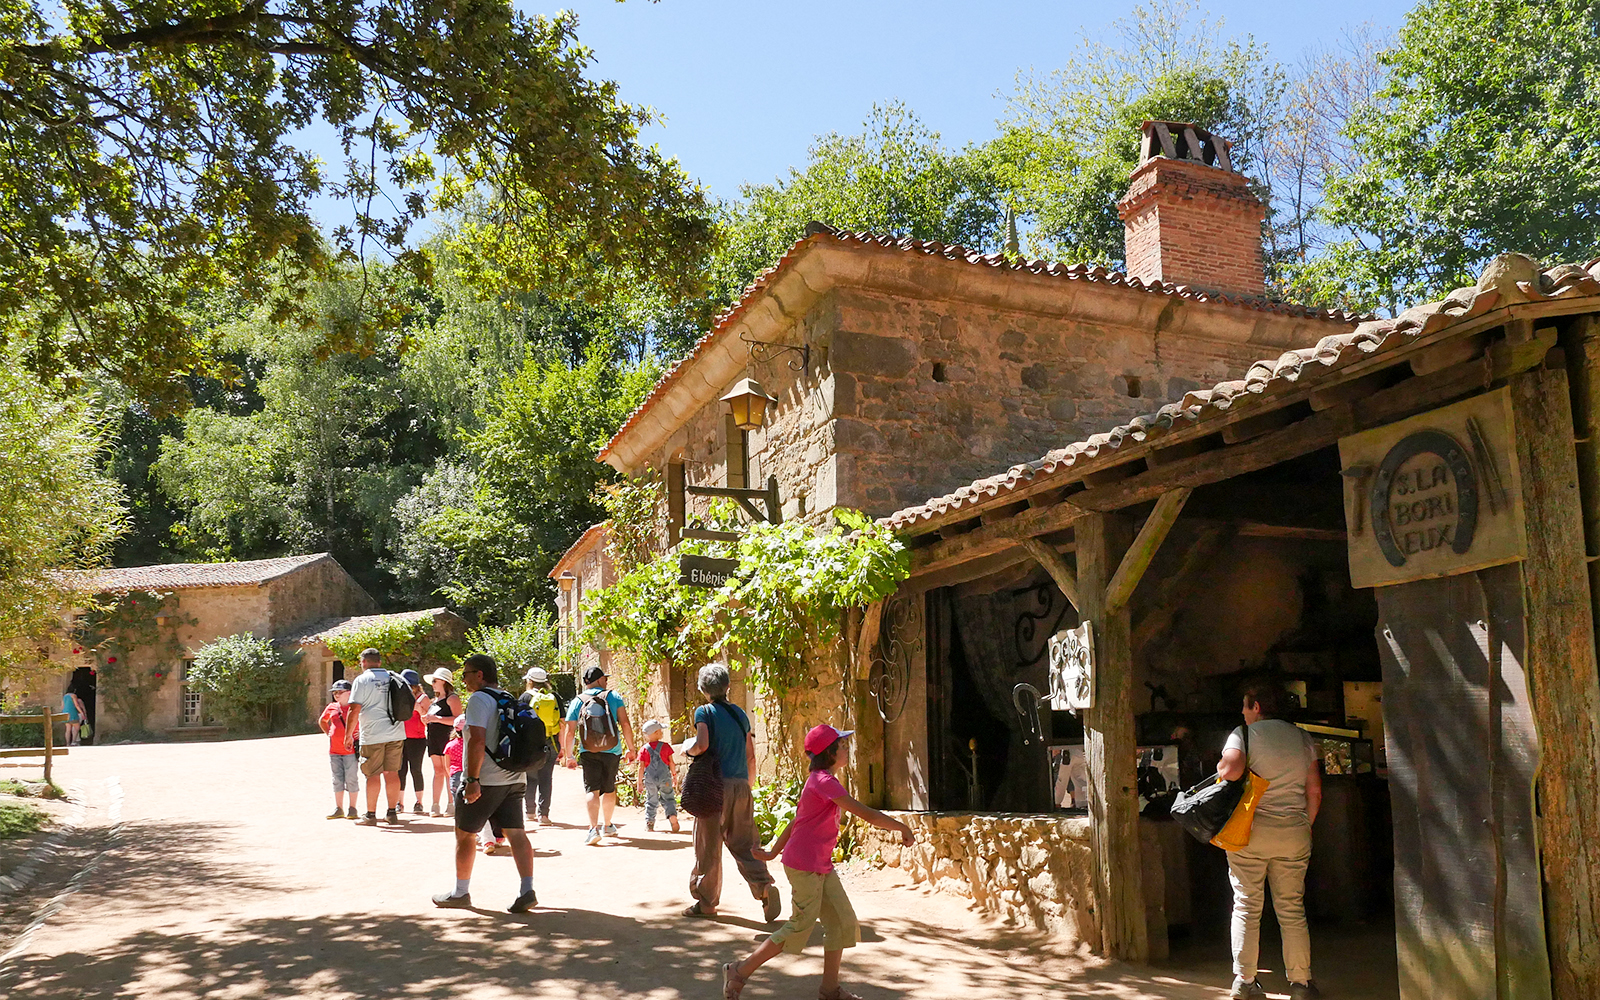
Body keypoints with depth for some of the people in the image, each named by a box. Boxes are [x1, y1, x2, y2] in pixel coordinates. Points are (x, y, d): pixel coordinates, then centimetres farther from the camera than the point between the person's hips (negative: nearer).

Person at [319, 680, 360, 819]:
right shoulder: (331, 708, 10)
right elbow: (322, 721, 30)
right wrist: (328, 733, 16)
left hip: (351, 749, -5)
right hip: (334, 750, 5)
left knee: (351, 779, -3)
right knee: (337, 780, 7)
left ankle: (352, 808, 7)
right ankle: (338, 809, 14)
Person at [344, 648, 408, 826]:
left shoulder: (362, 680, -4)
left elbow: (355, 709, -9)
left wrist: (349, 734, -2)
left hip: (373, 735, -4)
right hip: (396, 733, 5)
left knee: (373, 775, 1)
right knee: (392, 772, 9)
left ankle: (370, 815, 6)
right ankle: (392, 813, 12)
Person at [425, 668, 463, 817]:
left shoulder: (452, 698, -6)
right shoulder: (435, 700, 21)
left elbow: (457, 719, -17)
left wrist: (437, 718, -20)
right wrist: (426, 718, 9)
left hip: (447, 738, -8)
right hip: (433, 739, 8)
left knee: (448, 770, -8)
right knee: (438, 771, 7)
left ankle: (450, 804, -4)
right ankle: (435, 805, 6)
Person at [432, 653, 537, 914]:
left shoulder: (479, 699, -11)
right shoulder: (510, 700, 15)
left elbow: (478, 740, -20)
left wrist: (473, 779, -21)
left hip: (486, 781, -7)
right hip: (514, 780, 7)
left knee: (465, 834, 8)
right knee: (516, 834, 2)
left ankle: (461, 892, 17)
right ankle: (527, 891, -7)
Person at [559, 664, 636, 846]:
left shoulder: (577, 702, 3)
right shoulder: (614, 697, 1)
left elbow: (569, 732, 2)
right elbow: (625, 724, -4)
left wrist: (569, 755, 13)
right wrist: (631, 748, 5)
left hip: (588, 752, -1)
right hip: (612, 751, 1)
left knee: (592, 790, -3)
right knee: (609, 790, 17)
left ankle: (594, 828, -20)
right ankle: (607, 825, 32)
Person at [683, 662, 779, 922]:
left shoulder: (705, 712, -4)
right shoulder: (740, 713, 12)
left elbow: (701, 745, -18)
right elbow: (750, 754, 13)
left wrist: (687, 750, 2)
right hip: (742, 785, 5)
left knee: (708, 845, 6)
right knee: (743, 842, 9)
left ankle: (706, 901, 15)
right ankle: (765, 886, -11)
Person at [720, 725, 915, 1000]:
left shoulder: (819, 781, 13)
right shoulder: (824, 781, -19)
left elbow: (795, 821, 19)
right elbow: (865, 814, -23)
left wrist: (773, 852, 24)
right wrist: (901, 827, -14)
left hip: (822, 867, 10)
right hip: (804, 866, -10)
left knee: (843, 921, 8)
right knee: (800, 927, -3)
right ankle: (739, 972, 7)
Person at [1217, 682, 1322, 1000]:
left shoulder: (1244, 733, -4)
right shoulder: (1301, 737, 10)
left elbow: (1230, 770, -22)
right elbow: (1315, 790, 9)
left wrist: (1221, 766, -1)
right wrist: (1305, 826, 18)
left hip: (1250, 830, -3)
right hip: (1294, 831, 3)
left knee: (1247, 905, 4)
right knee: (1292, 908, 10)